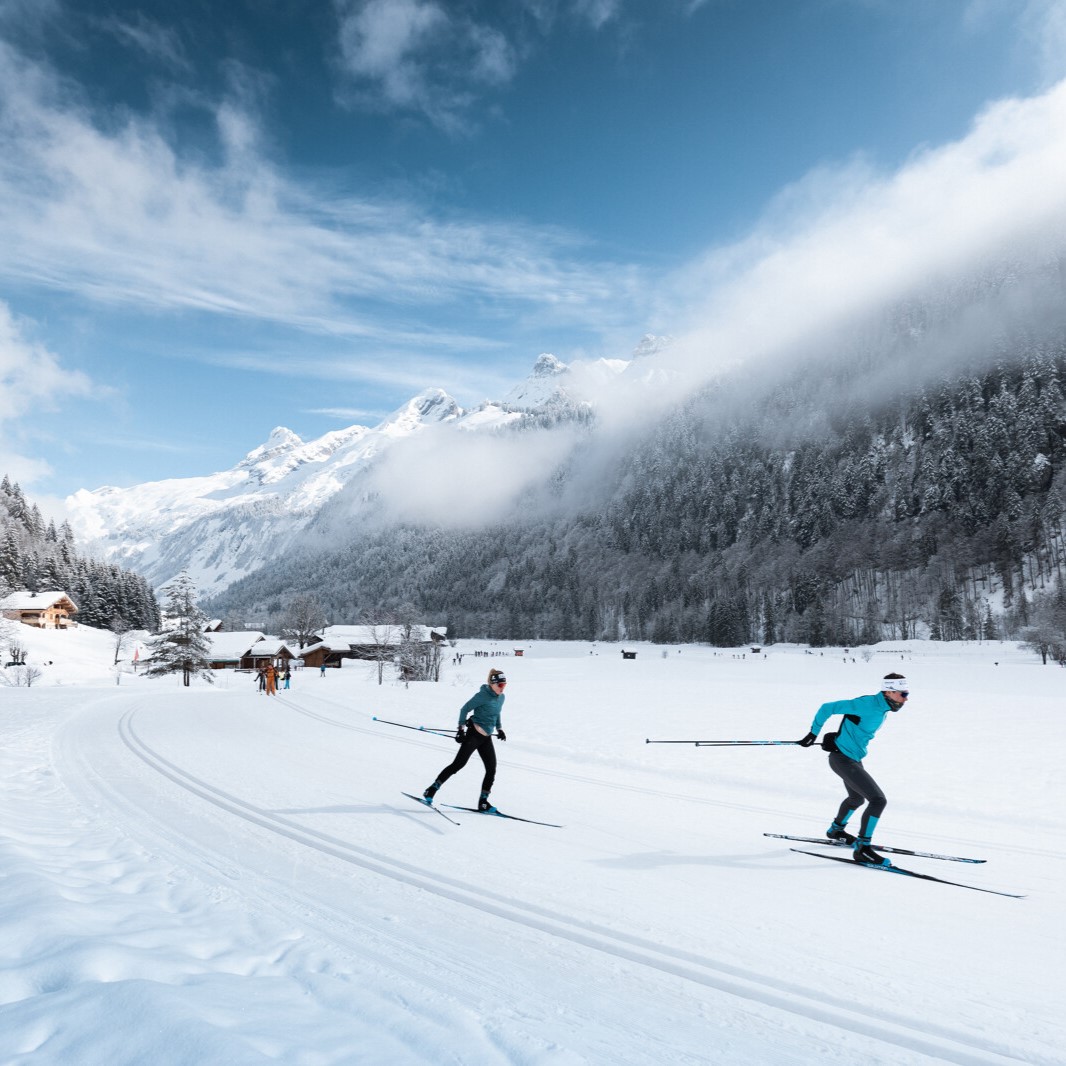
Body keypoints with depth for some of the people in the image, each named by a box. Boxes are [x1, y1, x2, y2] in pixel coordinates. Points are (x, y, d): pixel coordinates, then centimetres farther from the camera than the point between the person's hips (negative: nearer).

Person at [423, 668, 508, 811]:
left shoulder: (501, 697, 9)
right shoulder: (483, 695, -15)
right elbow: (464, 709, -11)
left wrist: (499, 729, 21)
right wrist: (461, 729, -14)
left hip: (486, 738, 8)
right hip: (474, 734, -8)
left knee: (491, 769, 1)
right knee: (458, 763, -11)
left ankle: (483, 802, 11)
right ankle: (432, 789, 0)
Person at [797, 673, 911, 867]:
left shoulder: (883, 708, 4)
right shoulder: (867, 704, -24)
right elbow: (827, 708, -20)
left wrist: (838, 737, 22)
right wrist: (813, 733, -13)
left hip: (853, 758, 10)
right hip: (843, 759, -10)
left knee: (857, 798, 29)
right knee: (878, 800, -15)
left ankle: (836, 830, 52)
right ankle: (862, 848, -6)